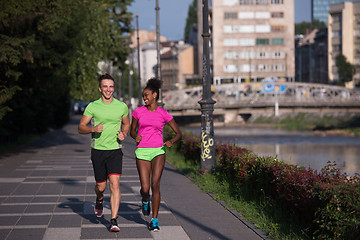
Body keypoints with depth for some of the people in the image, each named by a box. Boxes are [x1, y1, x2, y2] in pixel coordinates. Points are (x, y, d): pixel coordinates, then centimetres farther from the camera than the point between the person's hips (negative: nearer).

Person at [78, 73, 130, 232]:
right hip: (98, 150, 0)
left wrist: (124, 134, -2)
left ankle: (114, 221, -12)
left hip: (115, 150, 0)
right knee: (101, 186, 8)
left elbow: (126, 124, 20)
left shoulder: (121, 106, 2)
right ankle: (99, 200, 46)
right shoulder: (92, 106, -1)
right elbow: (81, 128, 2)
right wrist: (93, 129, -19)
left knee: (115, 184, -14)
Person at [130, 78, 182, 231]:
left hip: (158, 151, -1)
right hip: (142, 152, 1)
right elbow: (132, 131, 16)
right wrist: (136, 137, -7)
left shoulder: (164, 114, 3)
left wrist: (171, 141, -13)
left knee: (155, 185, -14)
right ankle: (145, 199, 33)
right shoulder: (138, 112, 6)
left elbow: (178, 133, 8)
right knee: (145, 188, -5)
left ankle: (154, 220, -6)